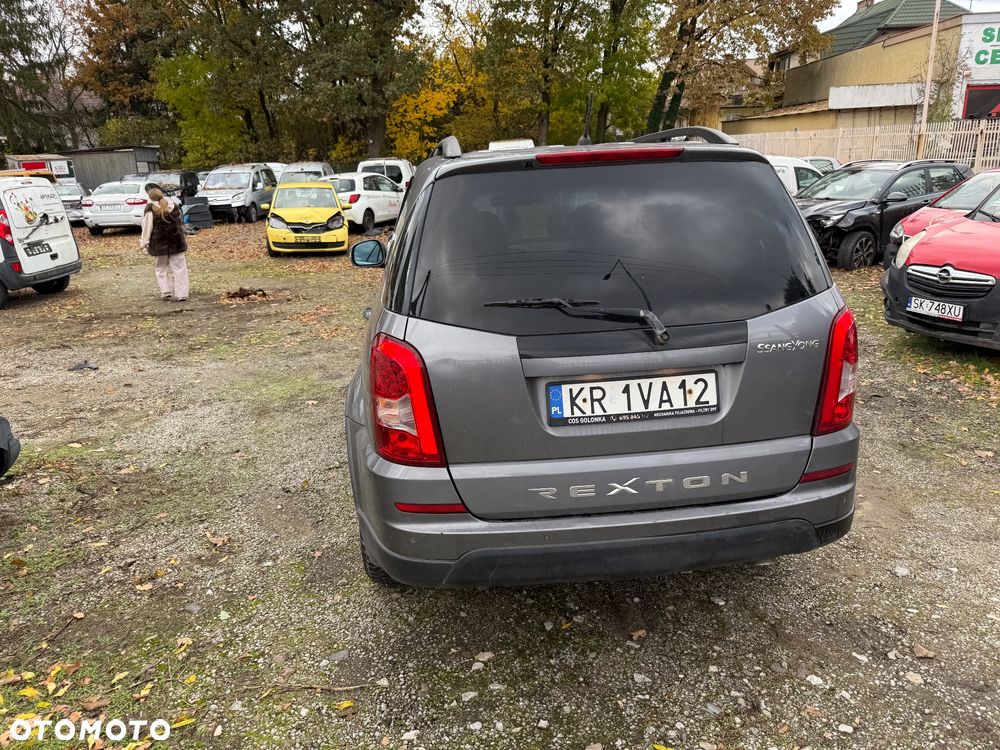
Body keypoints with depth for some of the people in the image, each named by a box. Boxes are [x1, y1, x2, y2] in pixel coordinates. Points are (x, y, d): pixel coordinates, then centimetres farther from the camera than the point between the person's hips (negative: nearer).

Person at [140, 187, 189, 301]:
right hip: (176, 241, 2)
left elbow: (147, 227, -5)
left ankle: (166, 292, 10)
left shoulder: (150, 209, -8)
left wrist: (144, 242, 4)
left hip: (159, 243, -2)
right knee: (179, 268, 2)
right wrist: (183, 237, 24)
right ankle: (181, 294, -2)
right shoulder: (173, 206, 3)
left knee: (162, 268, 14)